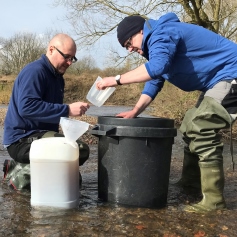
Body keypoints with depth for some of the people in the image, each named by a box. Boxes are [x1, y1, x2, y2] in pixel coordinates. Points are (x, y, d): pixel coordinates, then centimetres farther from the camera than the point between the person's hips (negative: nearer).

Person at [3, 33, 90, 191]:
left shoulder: (57, 77, 15)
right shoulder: (34, 71, -14)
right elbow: (26, 107, -29)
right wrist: (67, 110, -29)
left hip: (39, 136, 10)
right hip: (22, 139, -10)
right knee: (78, 149, -26)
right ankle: (21, 174, -17)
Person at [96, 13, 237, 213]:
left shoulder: (162, 34, -18)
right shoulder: (156, 42, 16)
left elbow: (155, 68, -37)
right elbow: (154, 80, 14)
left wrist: (117, 80, -30)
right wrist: (135, 111, 1)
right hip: (219, 80, 11)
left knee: (202, 131, -19)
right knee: (191, 127, 15)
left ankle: (213, 200, -15)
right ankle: (191, 181, 24)